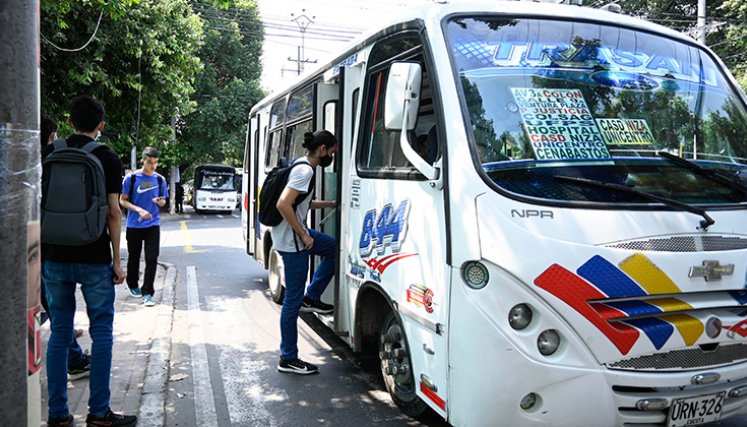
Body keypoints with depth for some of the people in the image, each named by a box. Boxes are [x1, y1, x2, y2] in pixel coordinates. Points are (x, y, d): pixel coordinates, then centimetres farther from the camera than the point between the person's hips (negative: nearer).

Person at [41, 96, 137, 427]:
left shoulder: (48, 154, 4)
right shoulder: (108, 158, -5)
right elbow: (113, 212, -7)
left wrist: (40, 251, 15)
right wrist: (117, 260, -2)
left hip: (54, 257, 3)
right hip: (94, 259, -3)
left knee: (60, 332, 11)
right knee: (102, 333, 5)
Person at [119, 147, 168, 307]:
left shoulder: (160, 179, 3)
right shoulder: (131, 177, -6)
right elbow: (122, 200, -4)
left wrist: (160, 201, -12)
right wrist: (139, 210, -18)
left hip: (153, 225, 1)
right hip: (134, 225, -1)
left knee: (152, 259, -7)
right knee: (134, 257, 12)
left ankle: (147, 293, -1)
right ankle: (132, 285, 35)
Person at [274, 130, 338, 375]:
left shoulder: (303, 167, 11)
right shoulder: (305, 171, -19)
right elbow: (283, 204, -28)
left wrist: (332, 204, 21)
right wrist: (304, 235, -20)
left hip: (296, 234, 10)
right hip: (291, 241, -10)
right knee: (293, 300, -2)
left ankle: (311, 298, 23)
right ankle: (288, 359, 8)